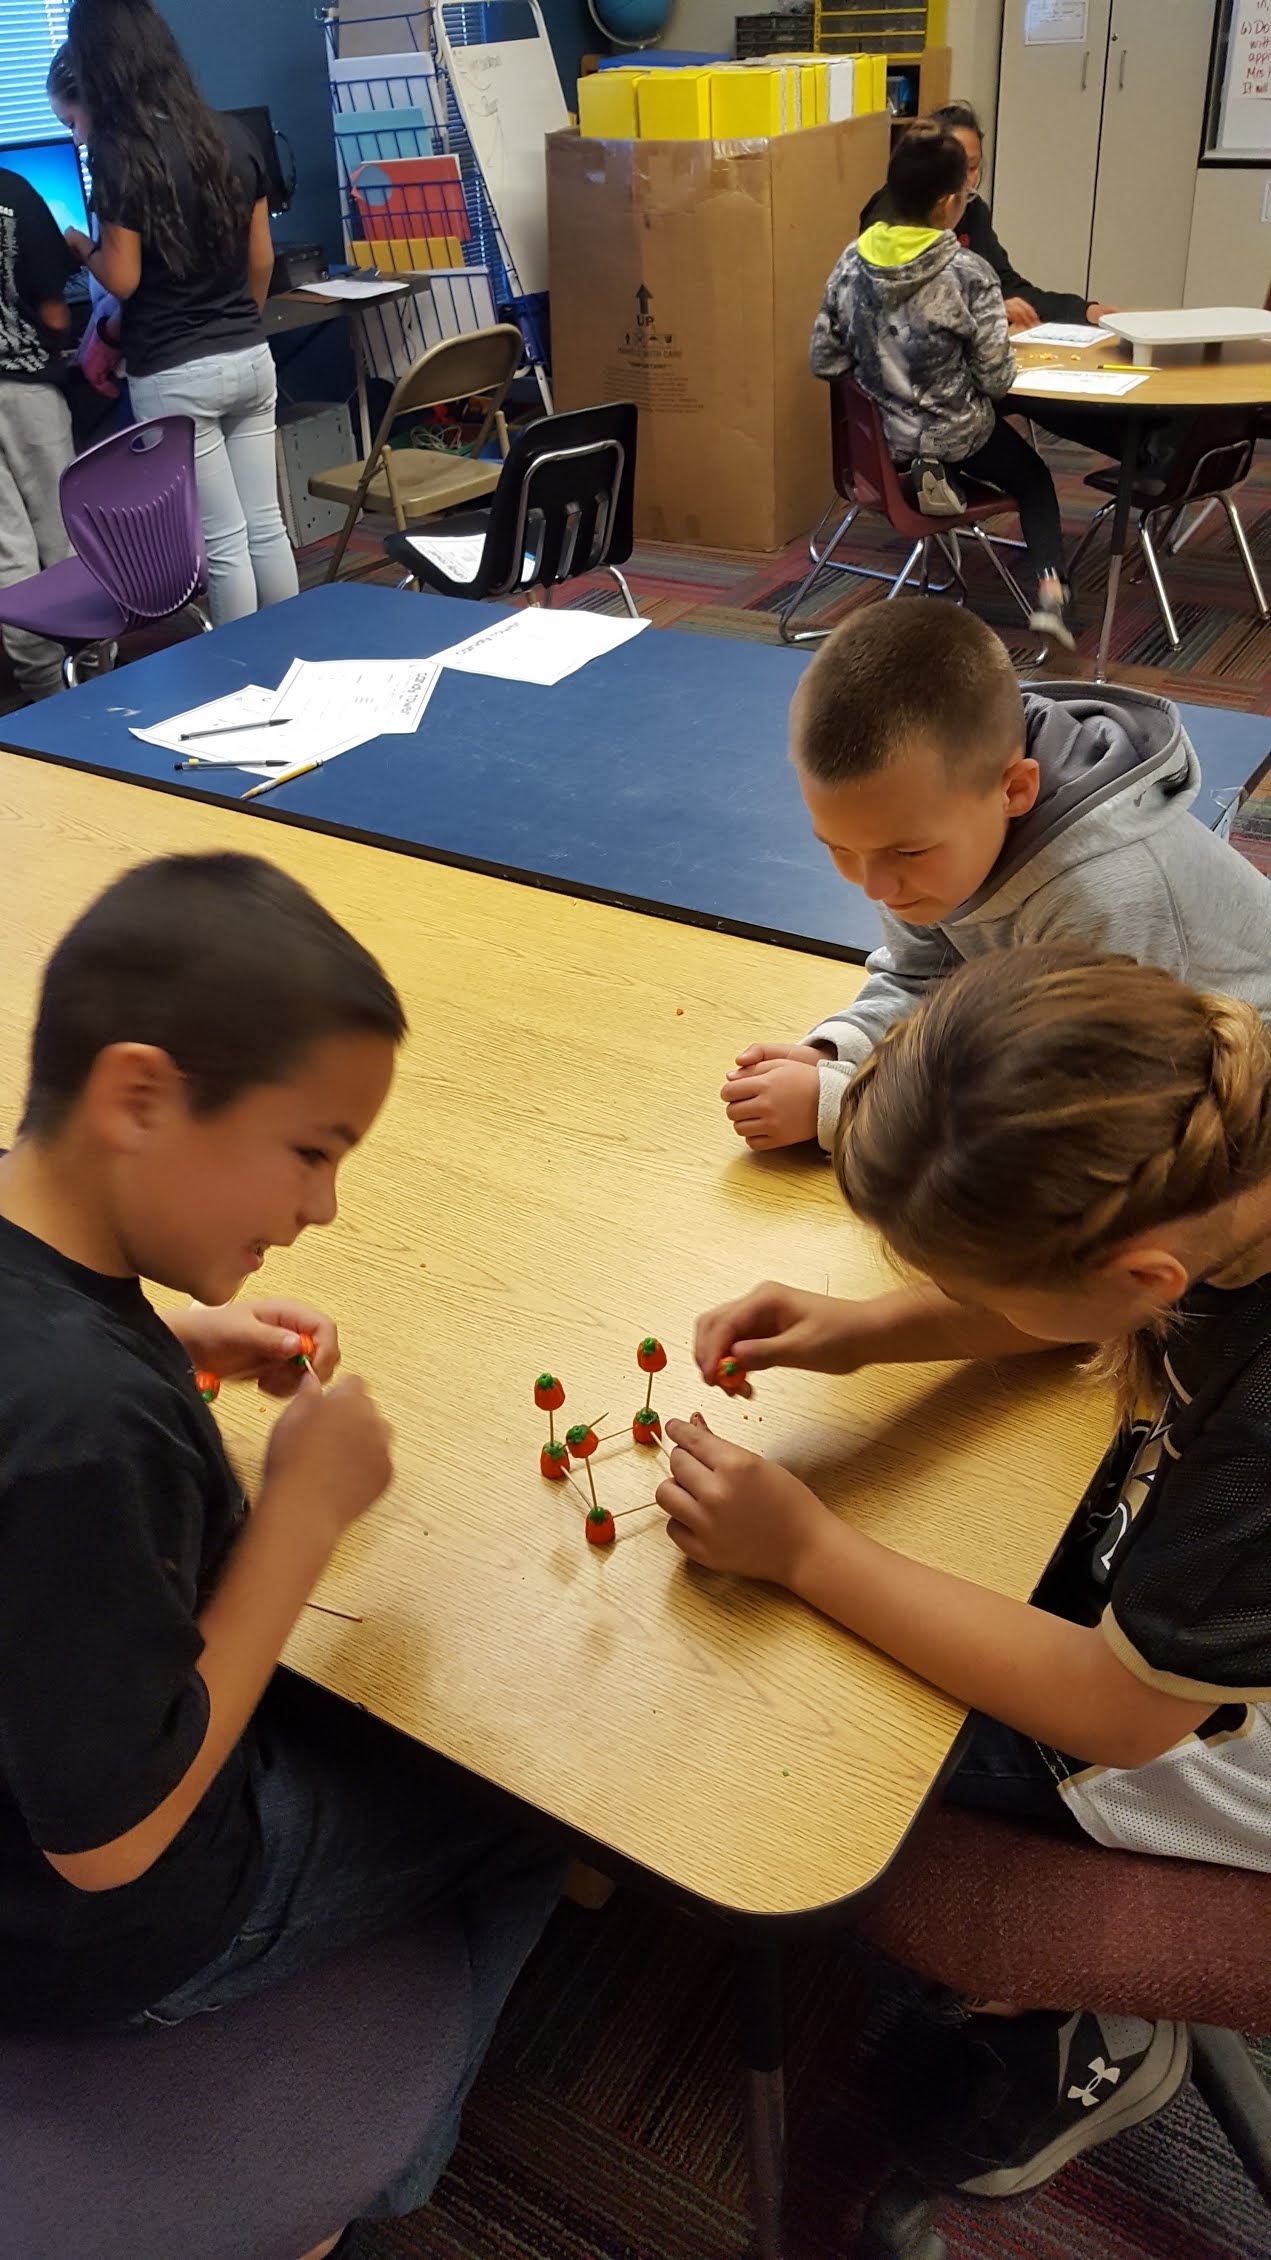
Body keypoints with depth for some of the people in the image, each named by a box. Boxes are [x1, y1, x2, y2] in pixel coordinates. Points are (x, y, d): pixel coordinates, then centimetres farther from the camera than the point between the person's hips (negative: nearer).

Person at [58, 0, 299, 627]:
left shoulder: (120, 152, -13)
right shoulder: (231, 134, 4)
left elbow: (123, 281, -12)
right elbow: (261, 259, 10)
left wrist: (82, 246, 9)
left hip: (175, 377, -6)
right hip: (251, 359, 6)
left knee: (222, 543, 1)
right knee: (266, 525, 11)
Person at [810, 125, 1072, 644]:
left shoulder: (854, 261, -8)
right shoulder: (968, 273, -20)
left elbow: (824, 361, -2)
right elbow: (996, 381, -16)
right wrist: (1003, 353, 7)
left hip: (877, 433, 4)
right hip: (954, 436, -4)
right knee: (1035, 479, 23)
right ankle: (1050, 592, 5)